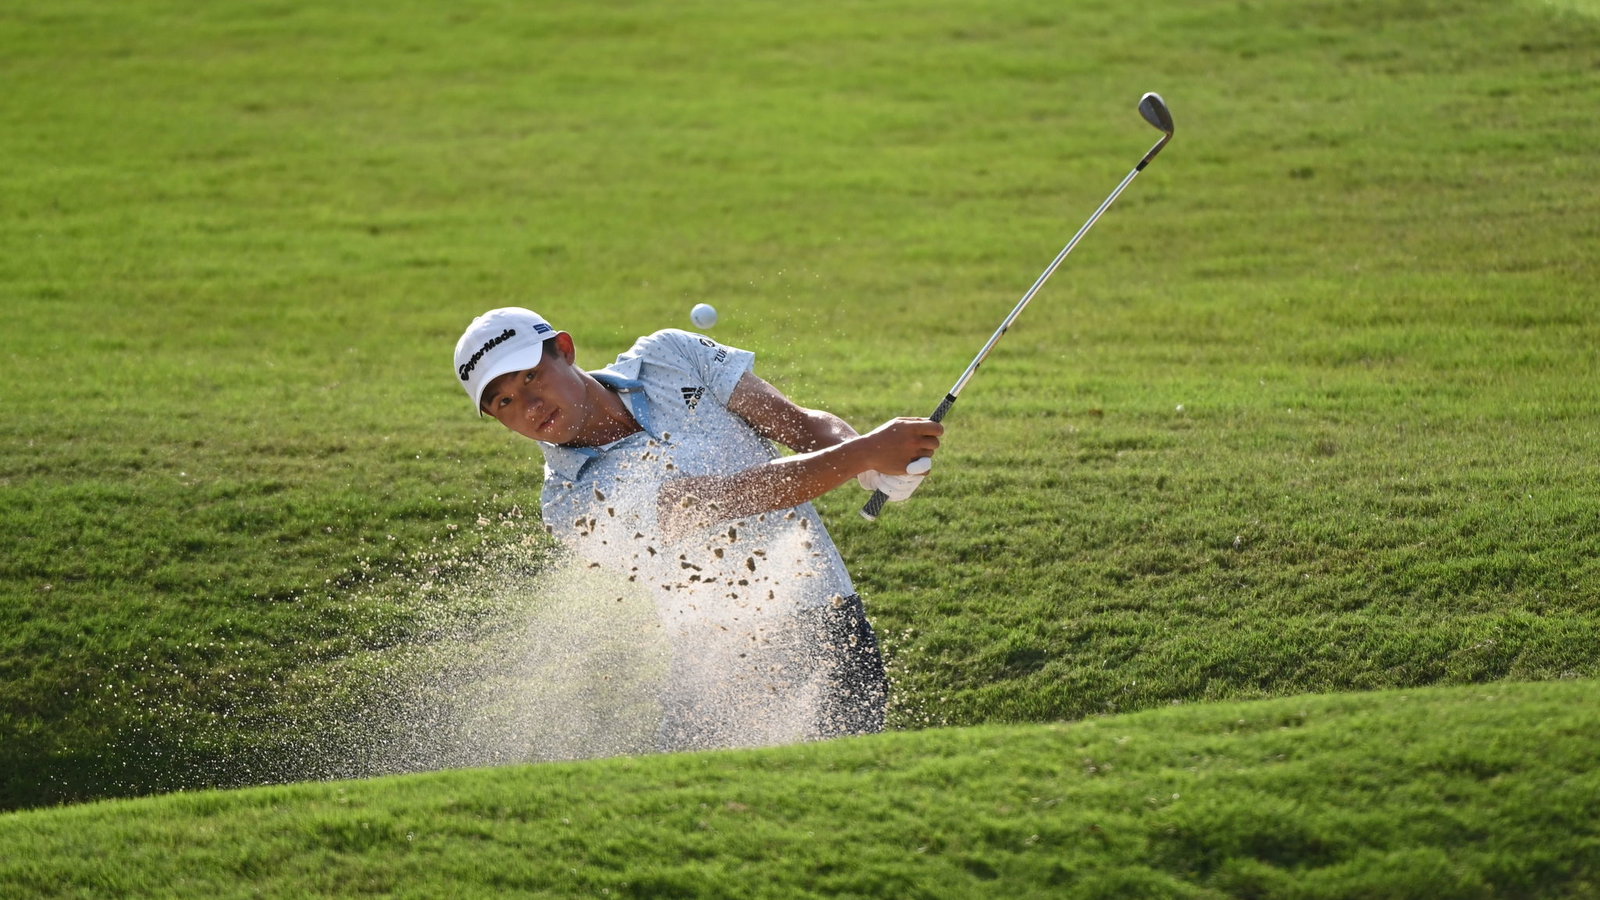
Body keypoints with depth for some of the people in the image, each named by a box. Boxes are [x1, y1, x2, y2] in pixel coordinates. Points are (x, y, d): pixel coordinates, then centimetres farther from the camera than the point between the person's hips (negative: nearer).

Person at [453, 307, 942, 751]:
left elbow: (799, 422, 2)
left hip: (834, 628, 2)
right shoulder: (573, 504, -13)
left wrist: (878, 468, -19)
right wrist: (867, 452, -26)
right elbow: (733, 496, -21)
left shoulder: (671, 357, 4)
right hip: (720, 673, -2)